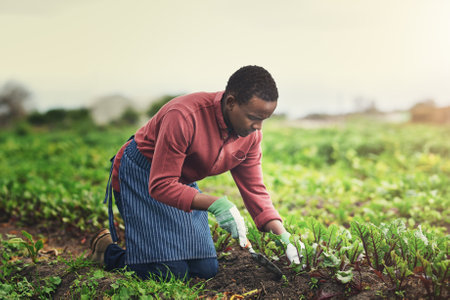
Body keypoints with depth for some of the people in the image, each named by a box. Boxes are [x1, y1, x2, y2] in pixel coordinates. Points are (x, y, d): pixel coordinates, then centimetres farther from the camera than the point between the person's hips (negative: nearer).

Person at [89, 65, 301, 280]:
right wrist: (215, 204, -42)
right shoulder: (184, 116, -34)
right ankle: (107, 251, 9)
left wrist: (282, 236, -14)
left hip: (184, 182, 7)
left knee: (206, 270, 1)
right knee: (170, 273, -16)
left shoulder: (251, 133, -12)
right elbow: (161, 185, -32)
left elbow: (254, 189, -3)